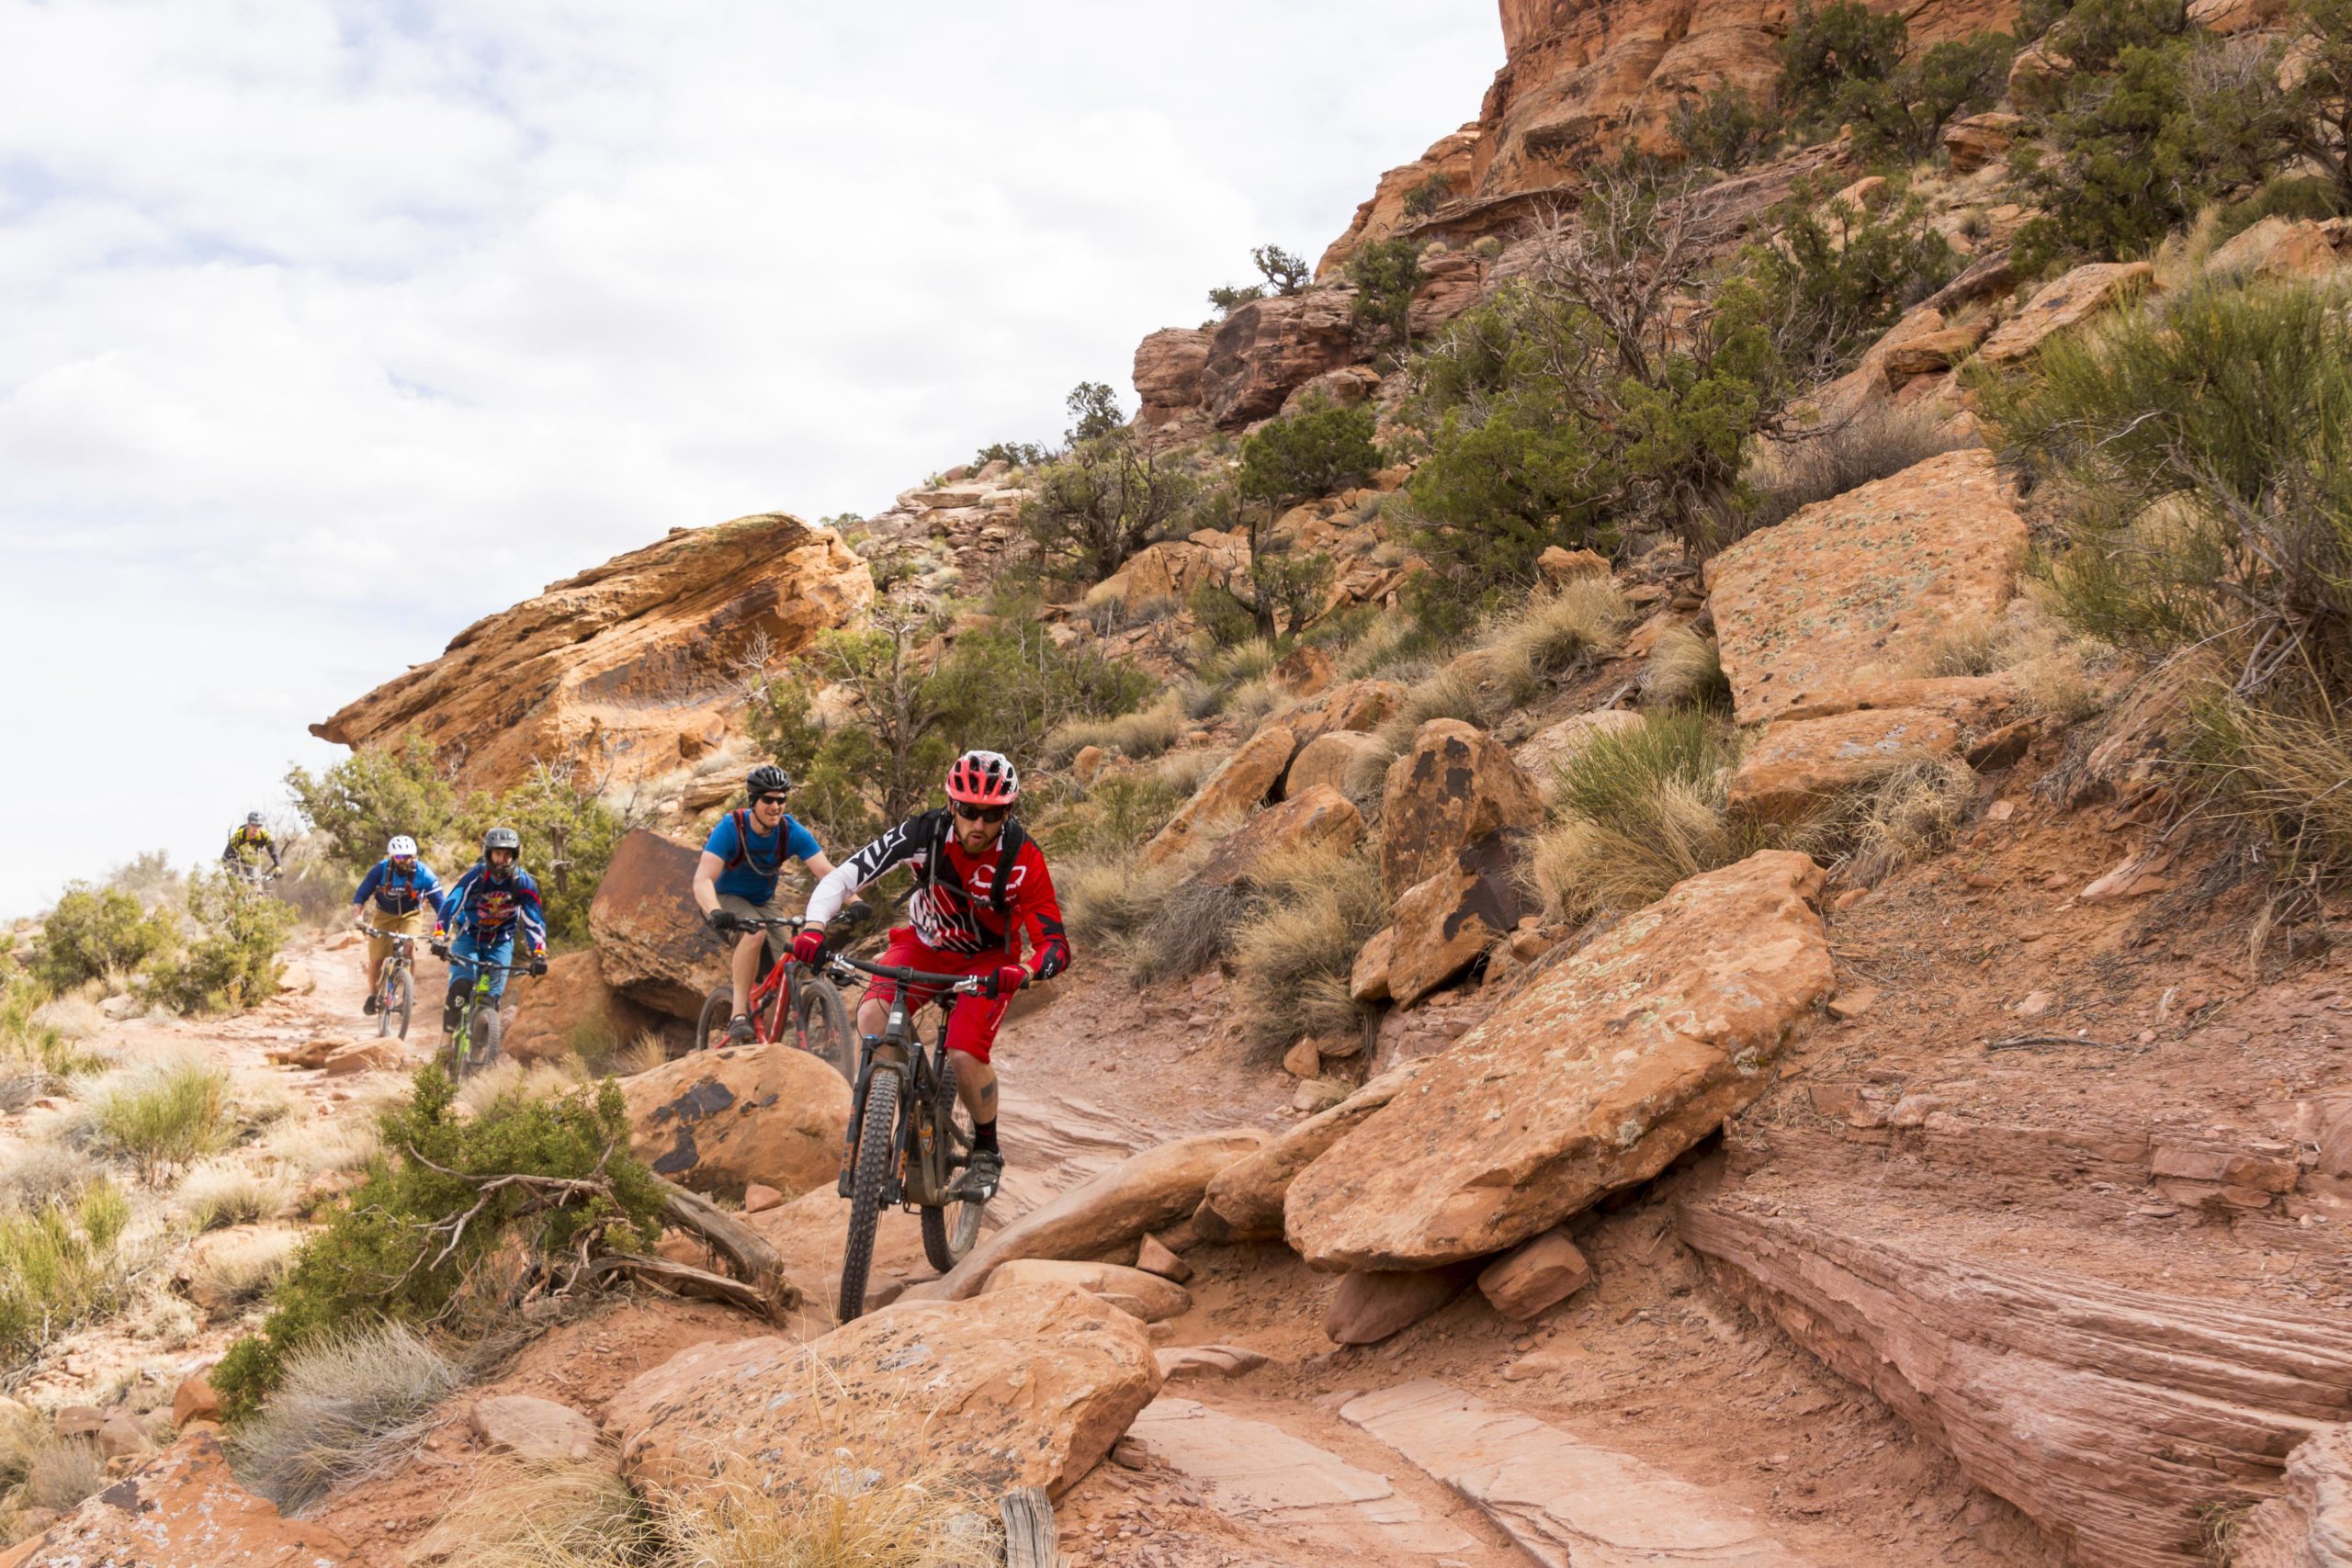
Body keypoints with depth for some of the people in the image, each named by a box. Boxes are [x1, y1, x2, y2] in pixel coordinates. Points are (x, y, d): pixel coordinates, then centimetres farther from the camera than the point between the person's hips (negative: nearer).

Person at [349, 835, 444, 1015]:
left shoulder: (423, 873, -25)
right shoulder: (380, 870, -23)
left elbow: (439, 903, -25)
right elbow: (360, 896, -21)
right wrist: (357, 916, -39)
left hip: (411, 914, -1)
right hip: (385, 914, 1)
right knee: (376, 959, -5)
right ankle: (373, 995, 21)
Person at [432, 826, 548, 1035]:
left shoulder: (524, 883, -19)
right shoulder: (475, 877, -23)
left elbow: (534, 920, -21)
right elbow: (450, 904, -31)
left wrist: (539, 954, -33)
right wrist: (439, 937, -47)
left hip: (501, 942, 1)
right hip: (469, 937, -1)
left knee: (493, 996, -6)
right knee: (462, 984, -22)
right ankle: (449, 1029, -8)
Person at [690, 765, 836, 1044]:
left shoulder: (792, 832, -19)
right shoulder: (730, 828, -28)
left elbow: (827, 872, -27)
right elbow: (703, 879, -37)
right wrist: (715, 913, -57)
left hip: (763, 902, 4)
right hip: (727, 898, -4)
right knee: (756, 931, -36)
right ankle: (738, 1016, -32)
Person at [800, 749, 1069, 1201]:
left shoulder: (1022, 859, -28)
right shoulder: (923, 834, -26)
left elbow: (1056, 944, -30)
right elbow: (842, 876, -26)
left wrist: (1024, 972, -52)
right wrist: (814, 928, -44)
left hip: (989, 958, -2)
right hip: (926, 944, 2)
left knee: (966, 1053, -23)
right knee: (872, 1016, -26)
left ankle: (986, 1154, 5)